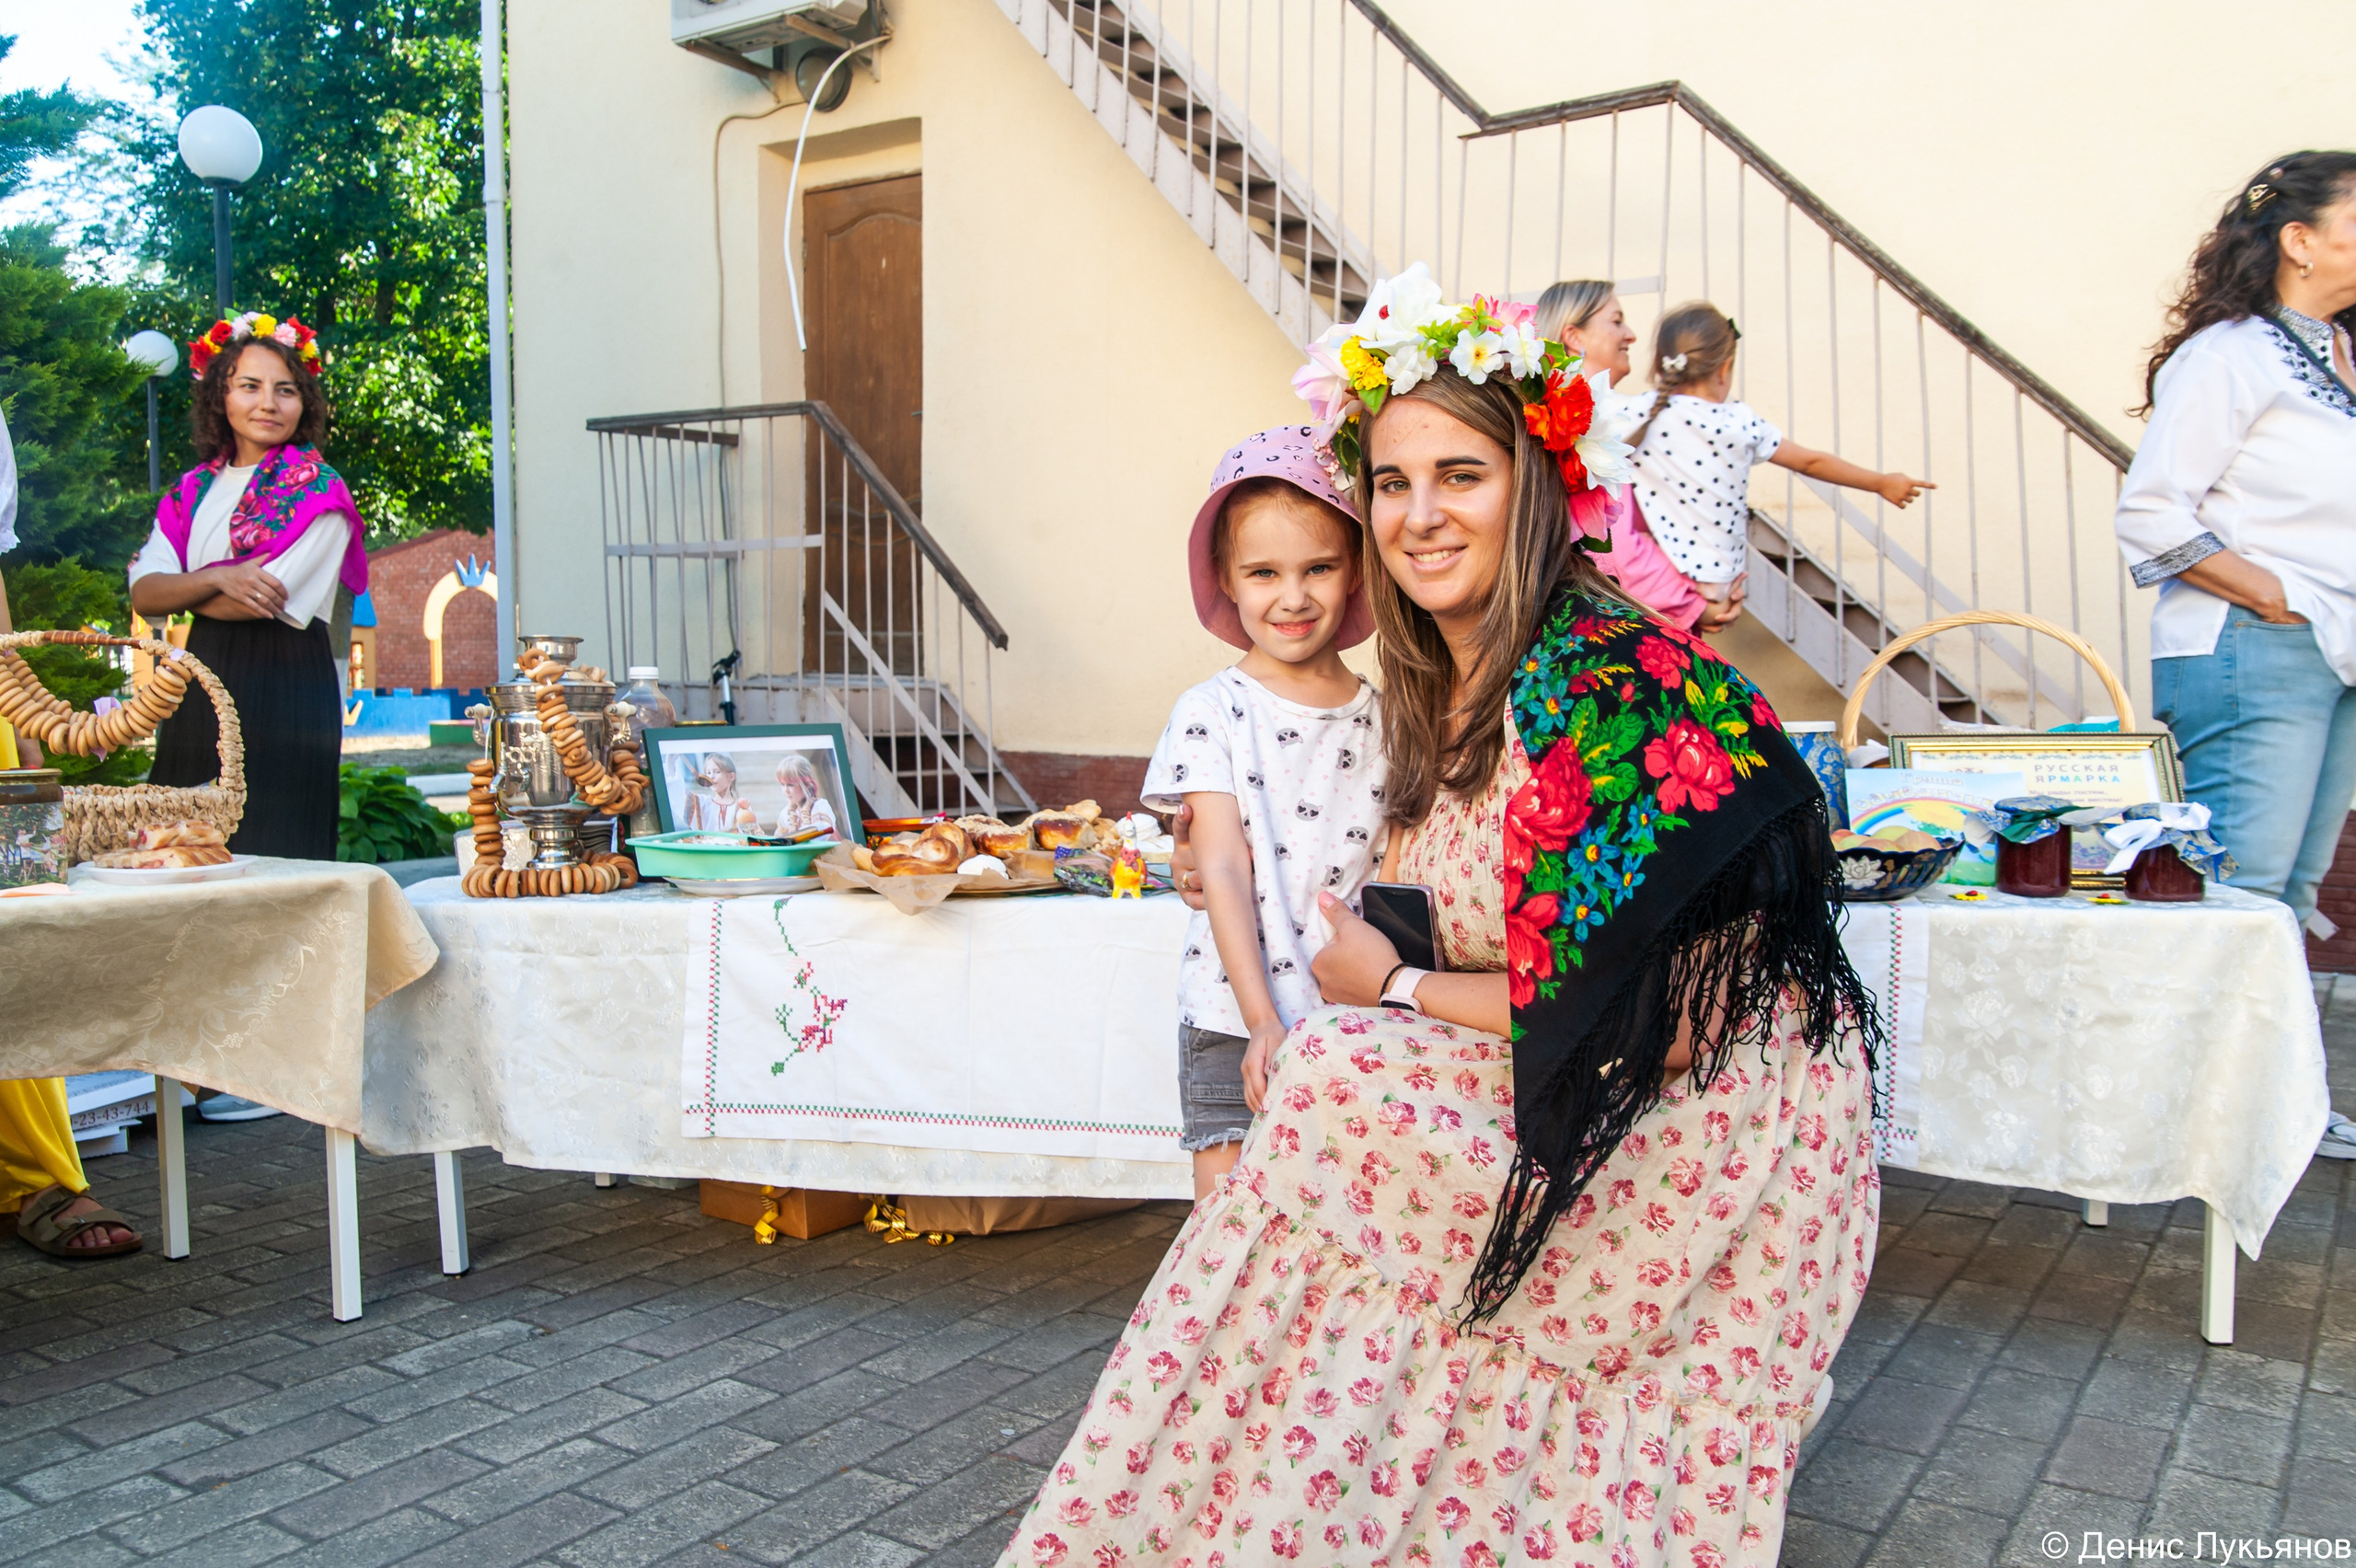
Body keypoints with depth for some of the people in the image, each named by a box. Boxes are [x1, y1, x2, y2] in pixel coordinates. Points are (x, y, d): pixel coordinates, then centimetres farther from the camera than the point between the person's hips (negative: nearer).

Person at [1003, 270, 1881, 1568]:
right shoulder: (1446, 688, 6)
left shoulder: (1604, 688, -22)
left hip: (1716, 1116, -8)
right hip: (1562, 1096, 8)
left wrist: (1393, 987, -12)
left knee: (1339, 1087, -21)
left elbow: (1636, 1021, -23)